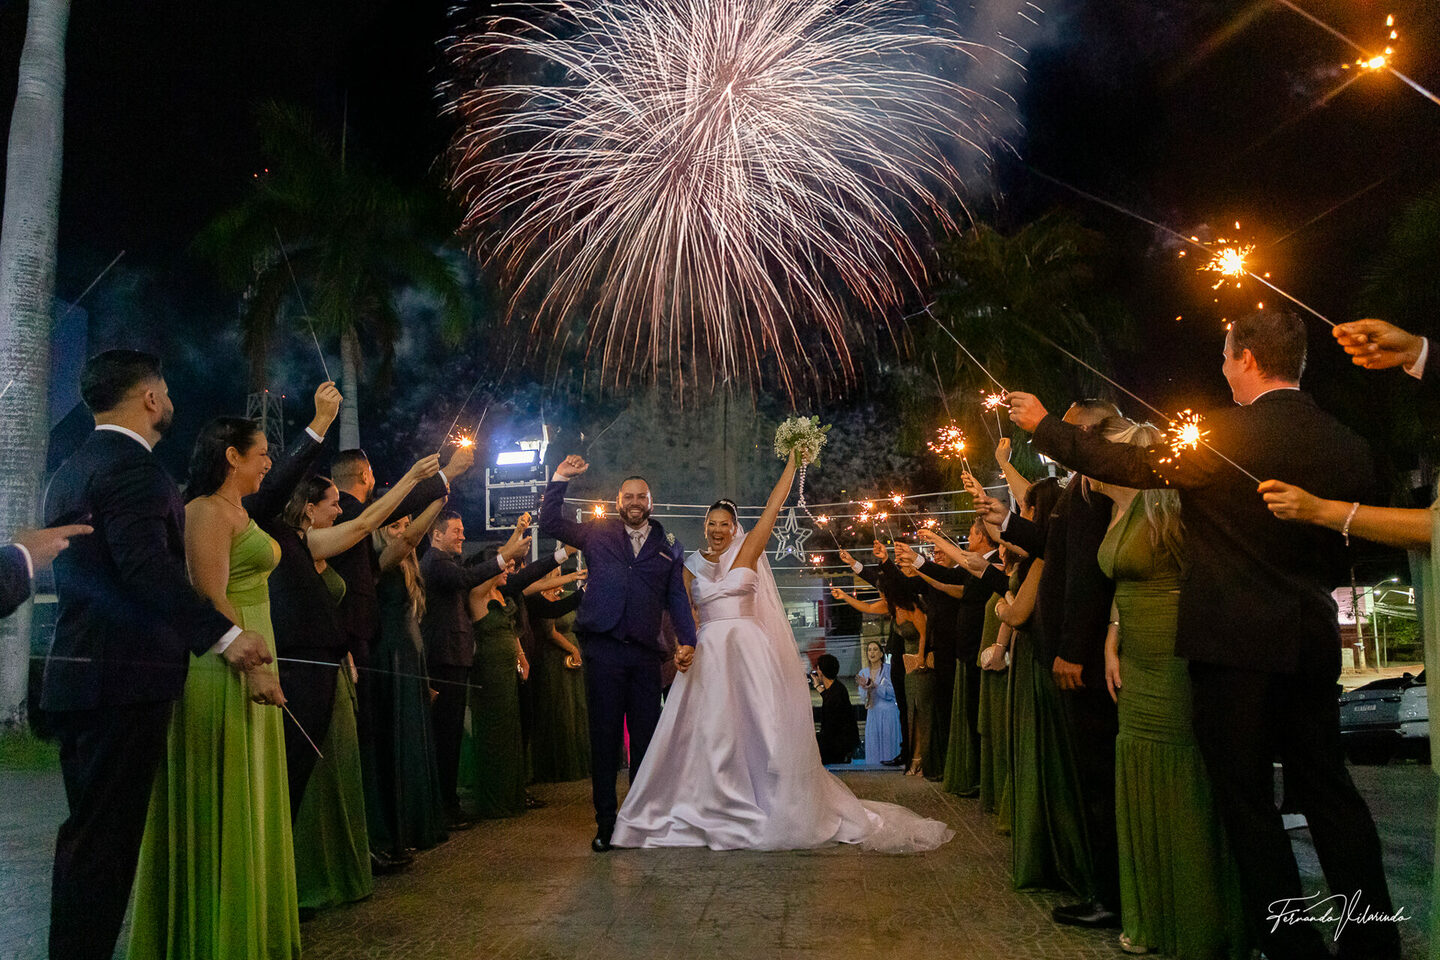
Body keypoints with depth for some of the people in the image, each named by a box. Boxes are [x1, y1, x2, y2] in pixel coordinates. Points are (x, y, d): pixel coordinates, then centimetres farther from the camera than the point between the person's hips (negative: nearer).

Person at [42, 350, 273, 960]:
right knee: (105, 839, -3)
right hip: (125, 679, -10)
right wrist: (224, 635, -26)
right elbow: (147, 567, -25)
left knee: (89, 834, 17)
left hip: (78, 676, 10)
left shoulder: (71, 470, 18)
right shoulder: (132, 468, -13)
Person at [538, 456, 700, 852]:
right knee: (604, 737, 1)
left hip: (645, 653, 2)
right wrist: (560, 479, 6)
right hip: (603, 650, -1)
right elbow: (550, 523, 13)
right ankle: (606, 822, 9)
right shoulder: (598, 534, 13)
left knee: (646, 737, 6)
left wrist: (687, 641, 0)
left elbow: (677, 598, 12)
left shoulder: (668, 546, 15)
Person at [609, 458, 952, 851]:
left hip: (749, 651, -2)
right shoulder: (691, 566, 11)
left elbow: (774, 505, 1)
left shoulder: (747, 552, 5)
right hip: (708, 654, 2)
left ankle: (775, 811, 8)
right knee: (708, 732, 4)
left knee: (761, 727, -3)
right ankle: (710, 810, 15)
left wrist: (793, 461, 1)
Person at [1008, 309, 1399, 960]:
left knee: (1248, 801, 4)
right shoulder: (1347, 445, 3)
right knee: (1328, 790, 15)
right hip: (1312, 638, 6)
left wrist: (1042, 425, 5)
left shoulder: (1221, 436, -14)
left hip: (1235, 638, -6)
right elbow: (1344, 554, 11)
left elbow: (1124, 465, -7)